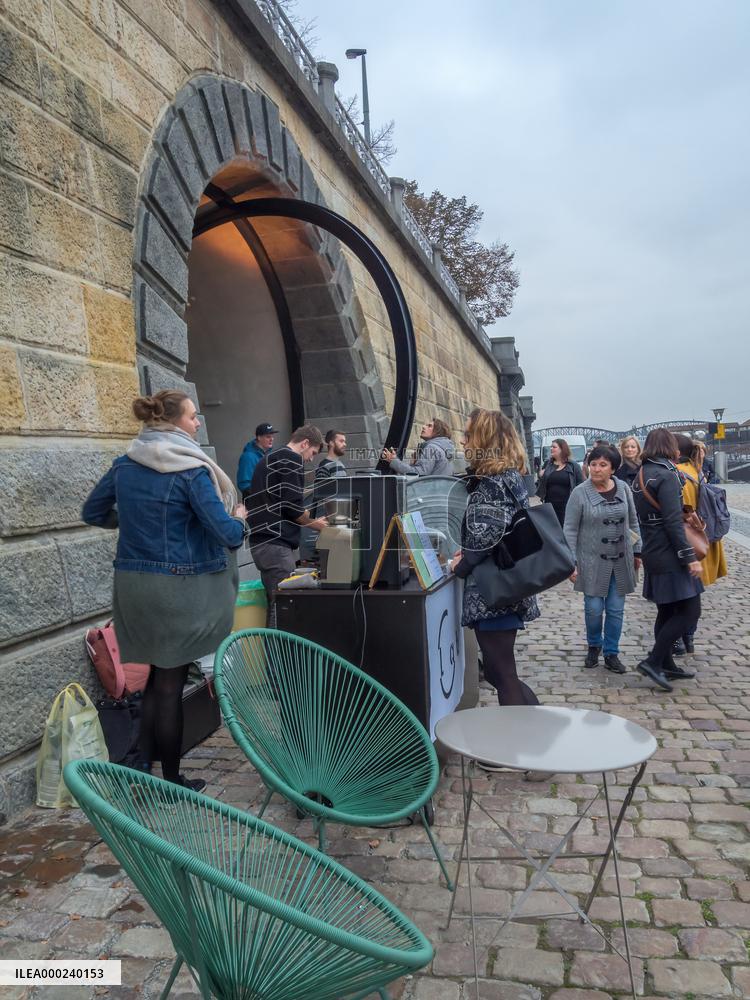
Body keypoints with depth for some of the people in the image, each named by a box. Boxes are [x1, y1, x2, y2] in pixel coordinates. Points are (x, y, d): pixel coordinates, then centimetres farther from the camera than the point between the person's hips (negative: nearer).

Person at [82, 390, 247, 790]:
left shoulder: (124, 464, 5)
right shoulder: (192, 470, -16)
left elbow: (93, 513, 16)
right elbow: (227, 533, -19)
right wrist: (239, 519, 2)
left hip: (133, 584, 6)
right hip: (179, 587, -6)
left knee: (156, 674, 20)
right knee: (171, 683, 5)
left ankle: (145, 767, 30)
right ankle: (171, 780, 19)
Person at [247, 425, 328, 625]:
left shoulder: (269, 458, 23)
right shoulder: (292, 459, -6)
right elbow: (292, 506, -14)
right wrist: (314, 524, 3)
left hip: (260, 541, 10)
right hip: (276, 543, -10)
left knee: (275, 604, 12)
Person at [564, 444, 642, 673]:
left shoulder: (623, 488, 0)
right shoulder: (580, 493, -9)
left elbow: (633, 522, 11)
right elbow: (570, 530, -7)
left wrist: (637, 552, 12)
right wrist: (570, 562, -11)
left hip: (620, 560, 3)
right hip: (592, 560, -3)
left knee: (616, 610, 7)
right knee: (594, 608, 1)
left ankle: (611, 653, 23)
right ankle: (593, 646, 29)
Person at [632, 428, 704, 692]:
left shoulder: (641, 476, 12)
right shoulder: (666, 475, -15)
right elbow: (673, 522, -21)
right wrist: (690, 557, -19)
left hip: (652, 554, 9)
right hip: (669, 556, -9)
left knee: (667, 612, 16)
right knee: (689, 612, -5)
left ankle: (666, 665, 22)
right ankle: (653, 661, -6)